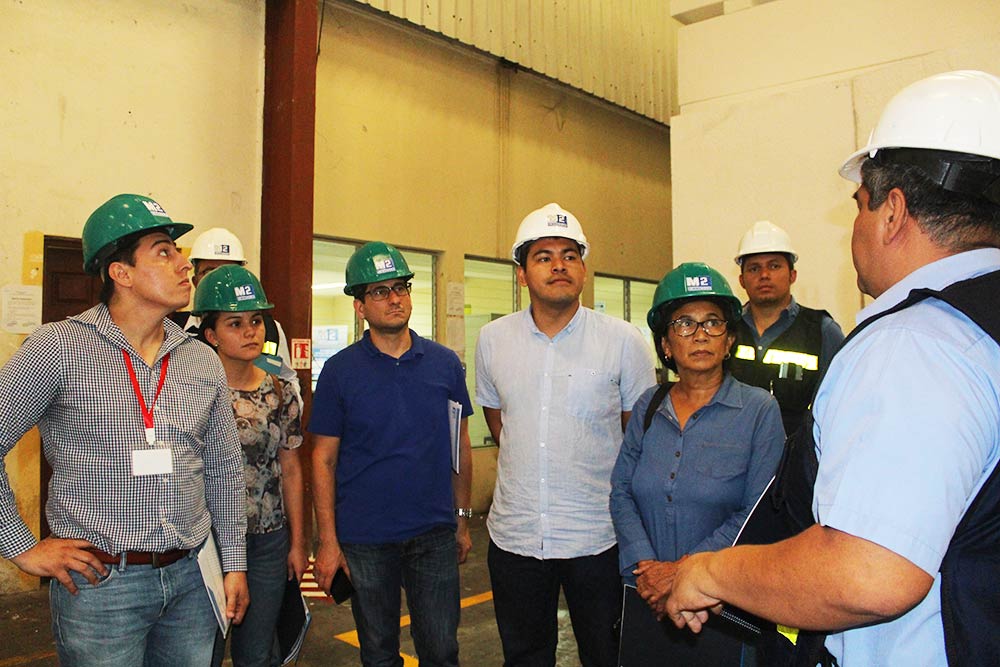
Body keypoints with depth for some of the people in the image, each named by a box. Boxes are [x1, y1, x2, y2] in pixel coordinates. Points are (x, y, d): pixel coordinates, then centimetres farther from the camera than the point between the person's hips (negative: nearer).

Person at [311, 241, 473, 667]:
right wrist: (328, 541, -7)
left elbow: (460, 447, 8)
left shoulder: (445, 363, 1)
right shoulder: (340, 370, -4)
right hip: (364, 539, -1)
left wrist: (463, 519, 7)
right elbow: (324, 459, -3)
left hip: (434, 534, 1)